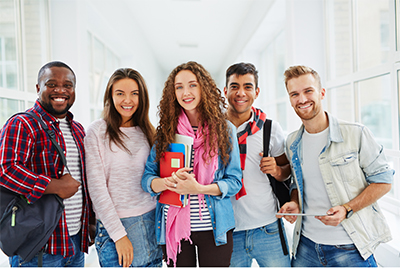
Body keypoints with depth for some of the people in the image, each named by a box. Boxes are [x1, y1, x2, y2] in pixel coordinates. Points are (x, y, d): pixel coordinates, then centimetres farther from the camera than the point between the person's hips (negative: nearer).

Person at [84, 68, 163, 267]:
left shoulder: (146, 131, 8)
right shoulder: (97, 131, -6)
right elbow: (97, 187, -9)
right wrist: (119, 234, -12)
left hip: (152, 221, 5)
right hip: (116, 224, -4)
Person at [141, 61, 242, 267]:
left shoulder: (224, 129, -1)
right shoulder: (165, 131, 2)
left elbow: (234, 181, -3)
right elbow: (147, 179, 0)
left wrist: (199, 188, -20)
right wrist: (168, 182, -23)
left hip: (214, 229, -1)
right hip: (174, 228, 1)